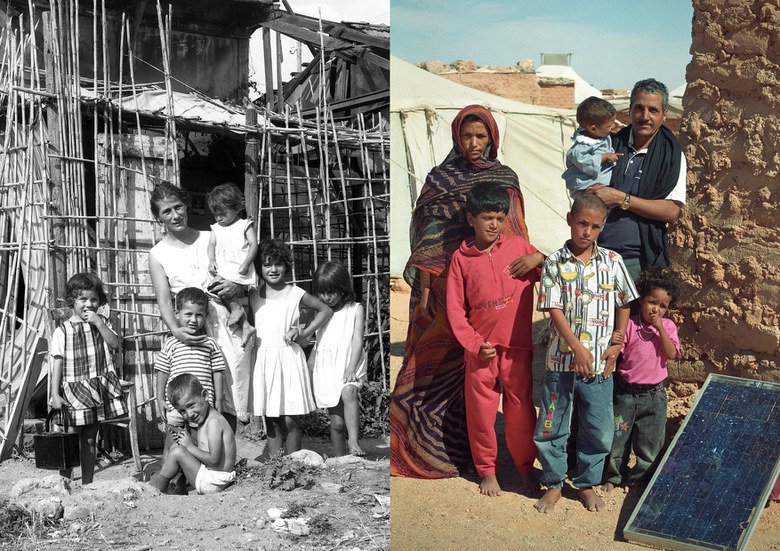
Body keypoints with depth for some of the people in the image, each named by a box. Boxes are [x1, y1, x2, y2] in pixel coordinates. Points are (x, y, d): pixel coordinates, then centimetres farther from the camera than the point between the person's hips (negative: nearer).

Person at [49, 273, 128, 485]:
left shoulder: (102, 323, 8)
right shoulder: (62, 330, -4)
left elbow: (115, 344, -7)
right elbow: (57, 364, -4)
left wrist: (99, 323, -14)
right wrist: (55, 394, -9)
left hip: (99, 389, 3)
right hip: (74, 390, -3)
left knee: (90, 439, 12)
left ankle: (87, 484, 20)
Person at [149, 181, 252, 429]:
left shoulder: (210, 238, 12)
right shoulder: (158, 254, 7)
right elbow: (164, 299, -3)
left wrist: (236, 286, -9)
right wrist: (175, 330, -21)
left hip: (228, 322, 1)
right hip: (192, 330, -1)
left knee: (231, 394, -3)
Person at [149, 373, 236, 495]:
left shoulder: (214, 422, -20)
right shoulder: (204, 419, 10)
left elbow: (214, 459, -25)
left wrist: (190, 446, -15)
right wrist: (187, 441, -2)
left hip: (213, 483, -10)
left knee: (177, 453, -13)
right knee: (175, 447, 15)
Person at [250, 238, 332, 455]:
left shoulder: (295, 294, 1)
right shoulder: (253, 296, 8)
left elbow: (326, 310, 8)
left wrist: (304, 332, 1)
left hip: (289, 358, -2)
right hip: (264, 360, 3)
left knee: (290, 420, -3)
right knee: (271, 421, 5)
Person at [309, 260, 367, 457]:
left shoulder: (355, 309, 2)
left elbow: (357, 341, -7)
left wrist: (351, 369, -18)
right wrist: (309, 369, 11)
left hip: (349, 367, -3)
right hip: (326, 370, 3)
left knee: (349, 392, -35)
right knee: (337, 422, 2)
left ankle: (354, 441, -35)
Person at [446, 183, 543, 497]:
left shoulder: (519, 247, 0)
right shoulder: (461, 258, 0)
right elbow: (455, 309, 2)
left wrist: (538, 259, -14)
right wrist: (474, 344, -6)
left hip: (518, 347, 0)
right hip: (481, 350, 0)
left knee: (521, 411, 9)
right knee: (481, 412, 9)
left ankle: (525, 467, 29)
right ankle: (487, 471, 27)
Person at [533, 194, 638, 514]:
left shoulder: (612, 262, 2)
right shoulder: (555, 263, -4)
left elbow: (624, 304, 10)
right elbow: (554, 310, -9)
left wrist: (616, 344, 3)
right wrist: (578, 349, -16)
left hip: (599, 364, 1)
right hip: (561, 359, -1)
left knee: (599, 431, 9)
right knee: (550, 428, 7)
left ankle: (587, 484, 29)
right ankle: (553, 484, 26)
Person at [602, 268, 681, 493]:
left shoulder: (667, 326, -1)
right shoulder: (629, 325, -8)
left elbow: (672, 354, -14)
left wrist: (660, 328, -19)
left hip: (654, 393, 2)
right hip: (626, 392, -1)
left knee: (650, 440, 11)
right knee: (618, 435, 9)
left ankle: (641, 478, 29)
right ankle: (614, 476, 28)